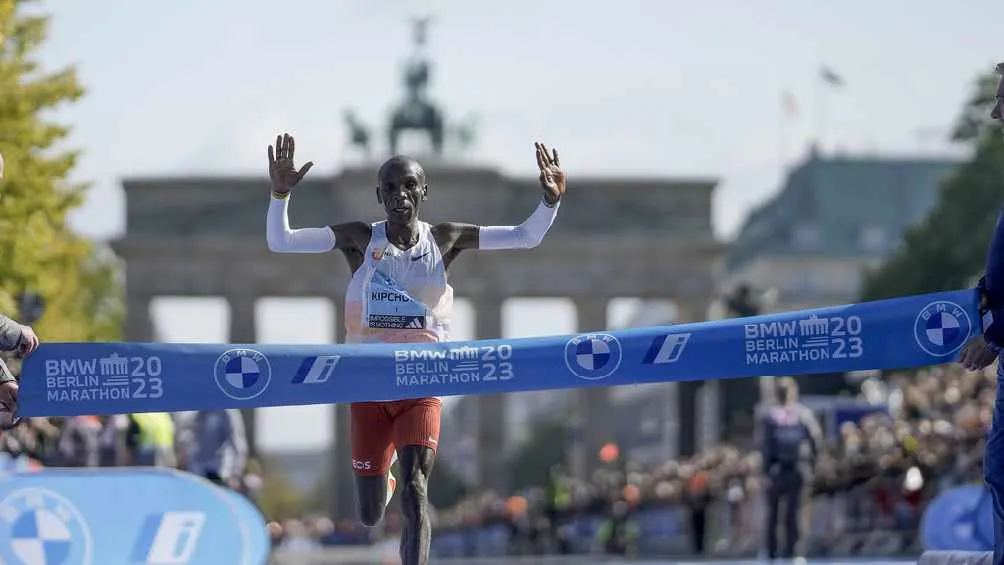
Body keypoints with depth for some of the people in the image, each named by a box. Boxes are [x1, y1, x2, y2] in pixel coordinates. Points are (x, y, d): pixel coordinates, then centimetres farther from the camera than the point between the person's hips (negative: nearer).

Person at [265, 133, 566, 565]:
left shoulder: (445, 240, -1)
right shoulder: (360, 240, -4)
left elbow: (526, 237, -1)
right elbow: (279, 242, -8)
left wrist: (551, 200, -20)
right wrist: (280, 193, -25)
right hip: (369, 389, 1)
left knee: (414, 489, -22)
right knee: (370, 515, 10)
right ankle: (382, 479, 49)